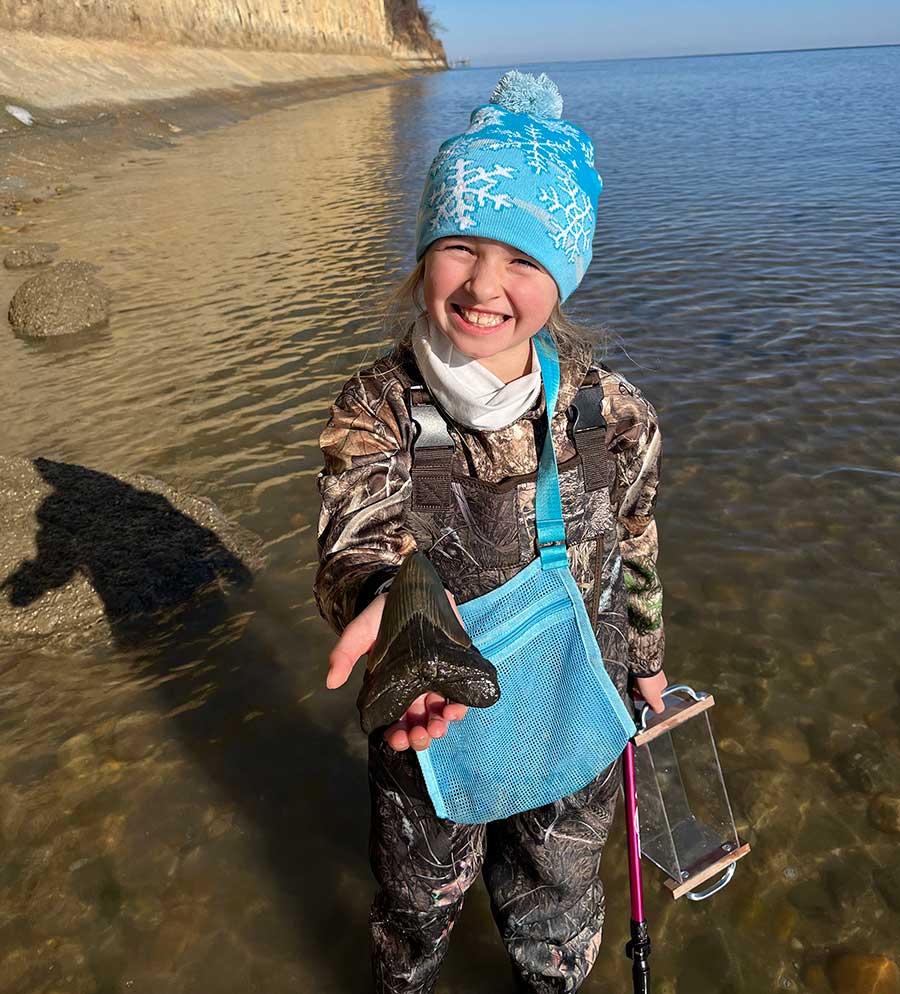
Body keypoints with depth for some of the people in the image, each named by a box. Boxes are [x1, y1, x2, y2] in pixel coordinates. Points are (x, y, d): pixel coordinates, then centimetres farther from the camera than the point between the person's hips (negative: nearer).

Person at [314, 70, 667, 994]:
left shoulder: (615, 415, -17)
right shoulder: (374, 410, -21)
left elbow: (636, 554, -1)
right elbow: (355, 545, -36)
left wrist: (646, 659, 13)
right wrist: (389, 600, -59)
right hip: (426, 728, 0)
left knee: (554, 915, 28)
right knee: (416, 903, 28)